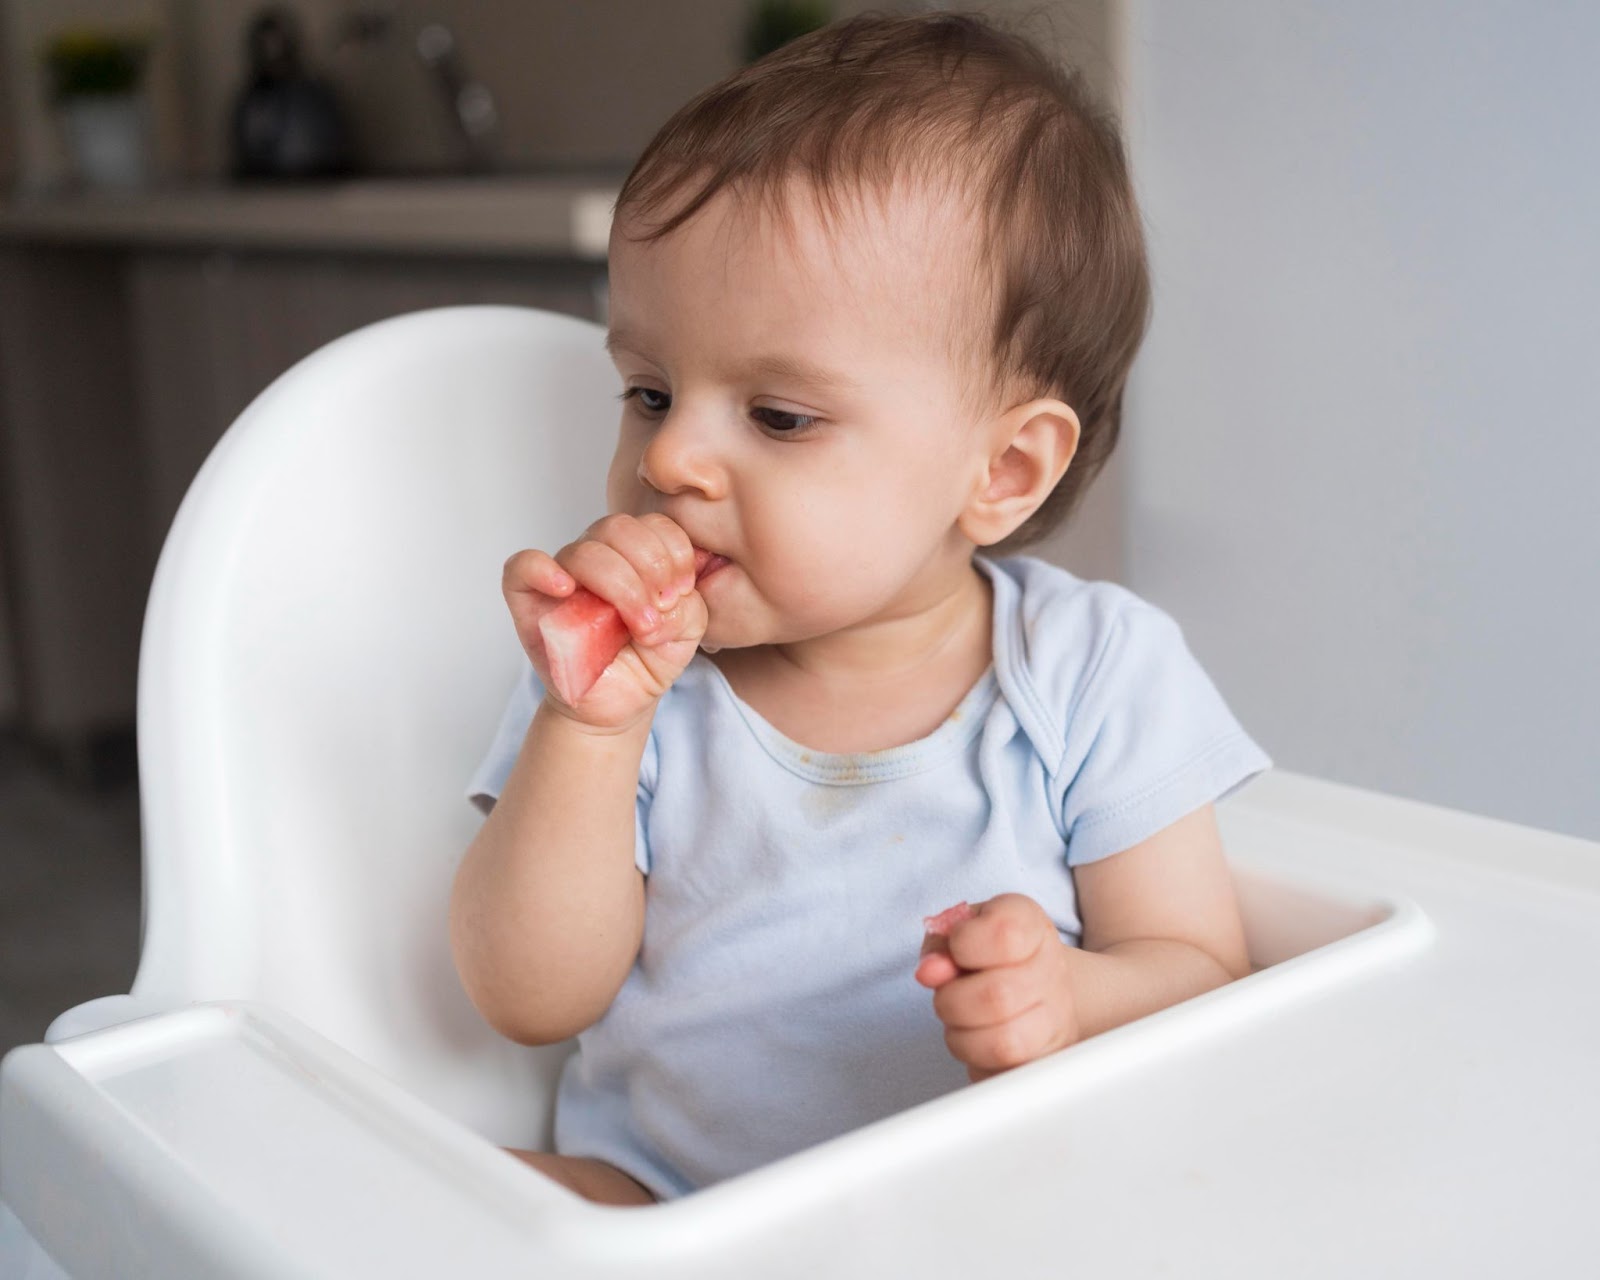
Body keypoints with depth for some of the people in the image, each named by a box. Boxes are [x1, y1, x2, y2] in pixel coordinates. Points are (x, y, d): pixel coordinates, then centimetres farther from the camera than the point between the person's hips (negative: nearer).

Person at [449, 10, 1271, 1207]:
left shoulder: (1095, 675, -7)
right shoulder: (635, 674, -4)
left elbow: (1203, 971, -3)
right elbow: (531, 1000, -9)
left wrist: (1075, 999, -25)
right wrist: (590, 728, -22)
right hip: (657, 1196, 1)